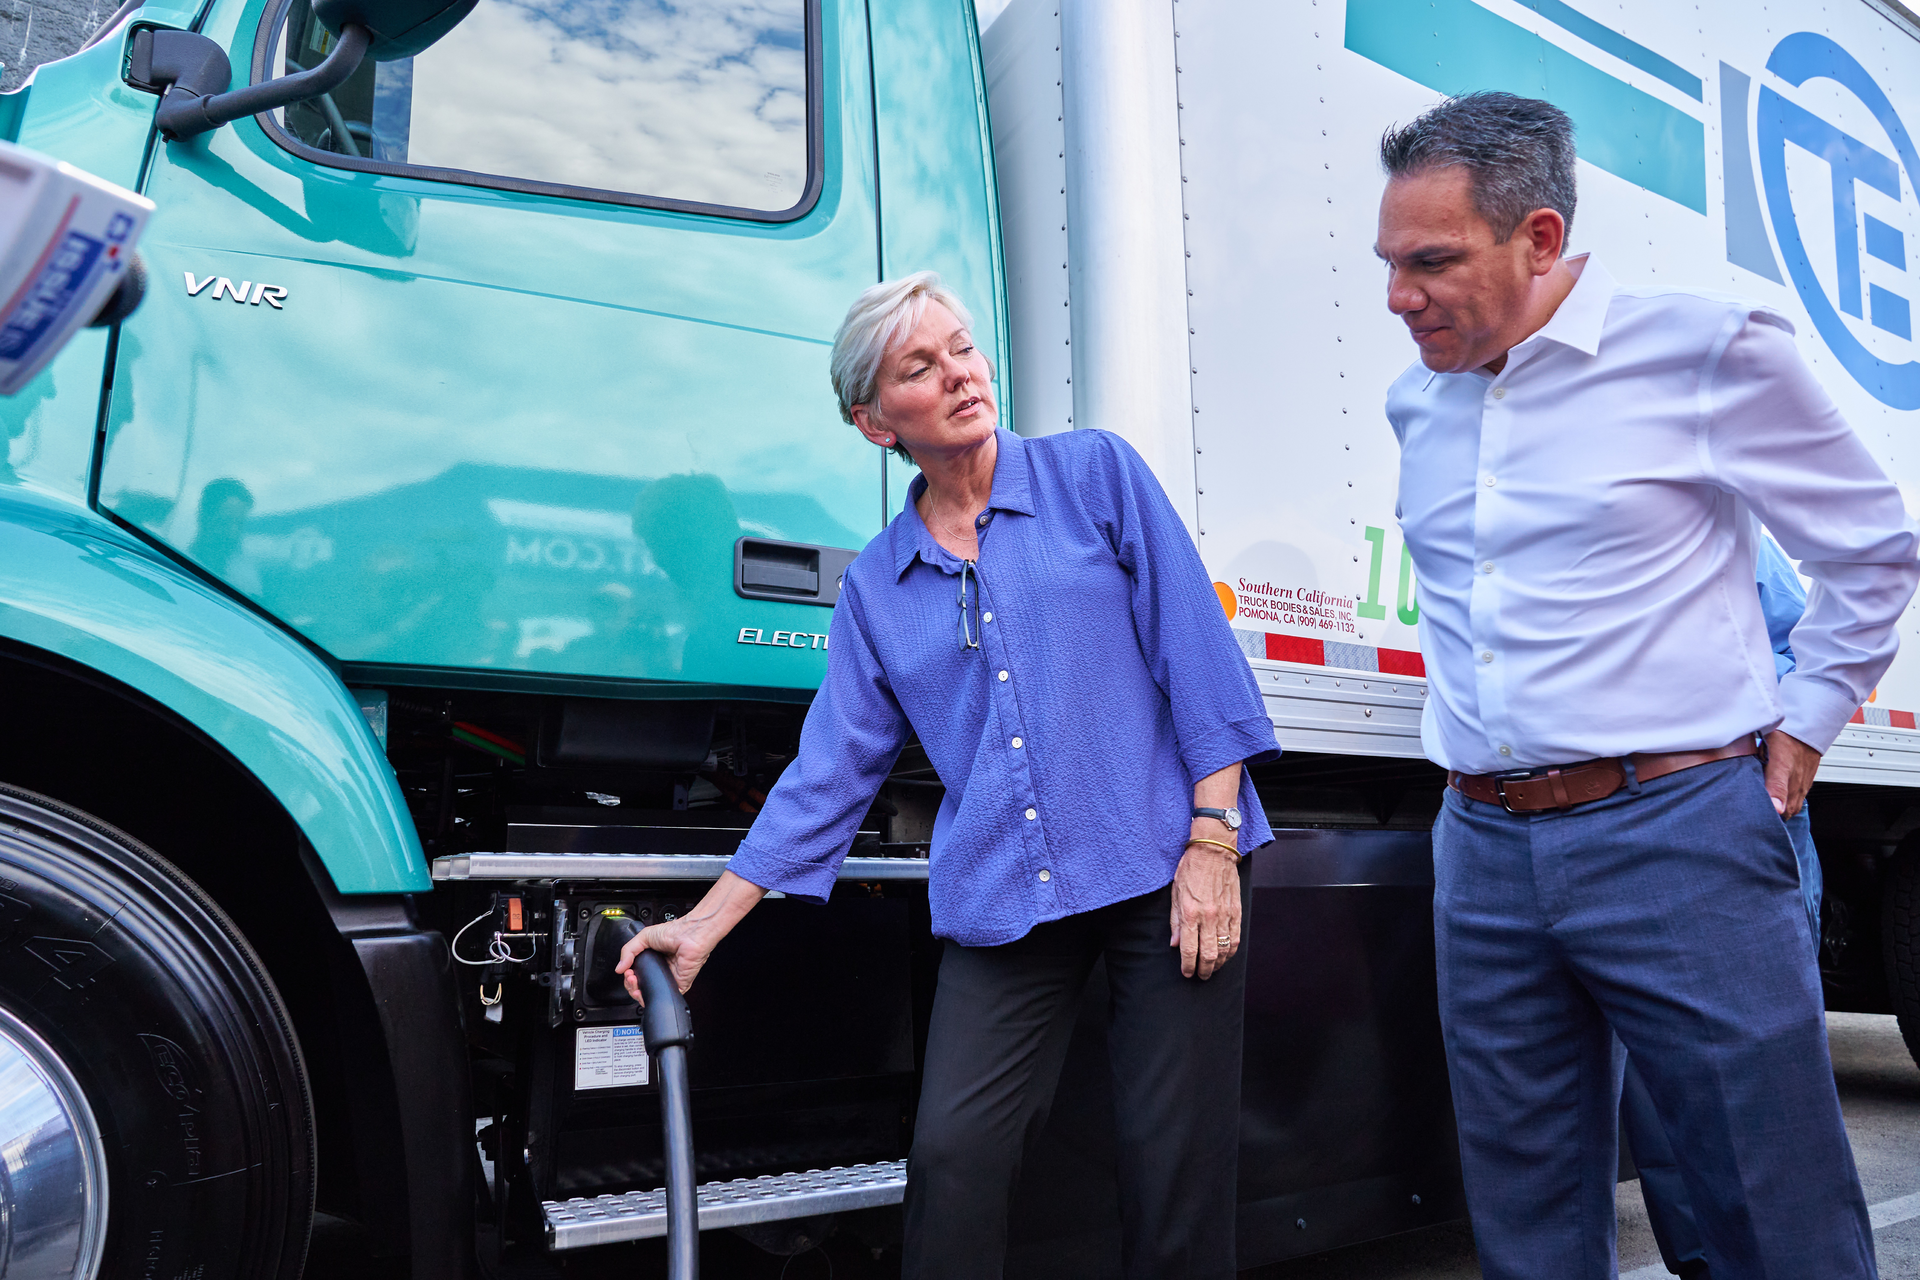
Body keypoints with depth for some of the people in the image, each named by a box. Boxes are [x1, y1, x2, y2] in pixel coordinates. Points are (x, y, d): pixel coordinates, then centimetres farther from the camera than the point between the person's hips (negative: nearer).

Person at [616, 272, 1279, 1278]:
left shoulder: (1094, 474, 2)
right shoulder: (875, 586, 10)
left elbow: (1196, 650, -2)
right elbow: (830, 771, 10)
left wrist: (1211, 844, -10)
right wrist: (706, 924, 7)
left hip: (1162, 867, -2)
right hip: (1001, 904, 2)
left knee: (1173, 1166, 4)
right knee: (952, 1156, -5)